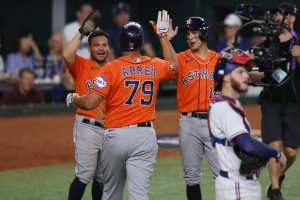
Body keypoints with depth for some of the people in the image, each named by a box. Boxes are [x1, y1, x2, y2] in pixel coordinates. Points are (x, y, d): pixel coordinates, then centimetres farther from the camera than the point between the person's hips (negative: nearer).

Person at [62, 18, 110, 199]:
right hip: (87, 127, -5)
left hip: (110, 128, 5)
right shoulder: (81, 65, 0)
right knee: (84, 175, -10)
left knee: (102, 177, 12)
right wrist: (81, 33, -10)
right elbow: (67, 54, -21)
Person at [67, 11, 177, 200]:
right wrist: (163, 35, 38)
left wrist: (73, 98, 9)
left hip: (116, 135, -2)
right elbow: (173, 65, 31)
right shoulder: (155, 66, 6)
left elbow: (90, 102, -12)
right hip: (145, 135, 2)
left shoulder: (112, 68, -6)